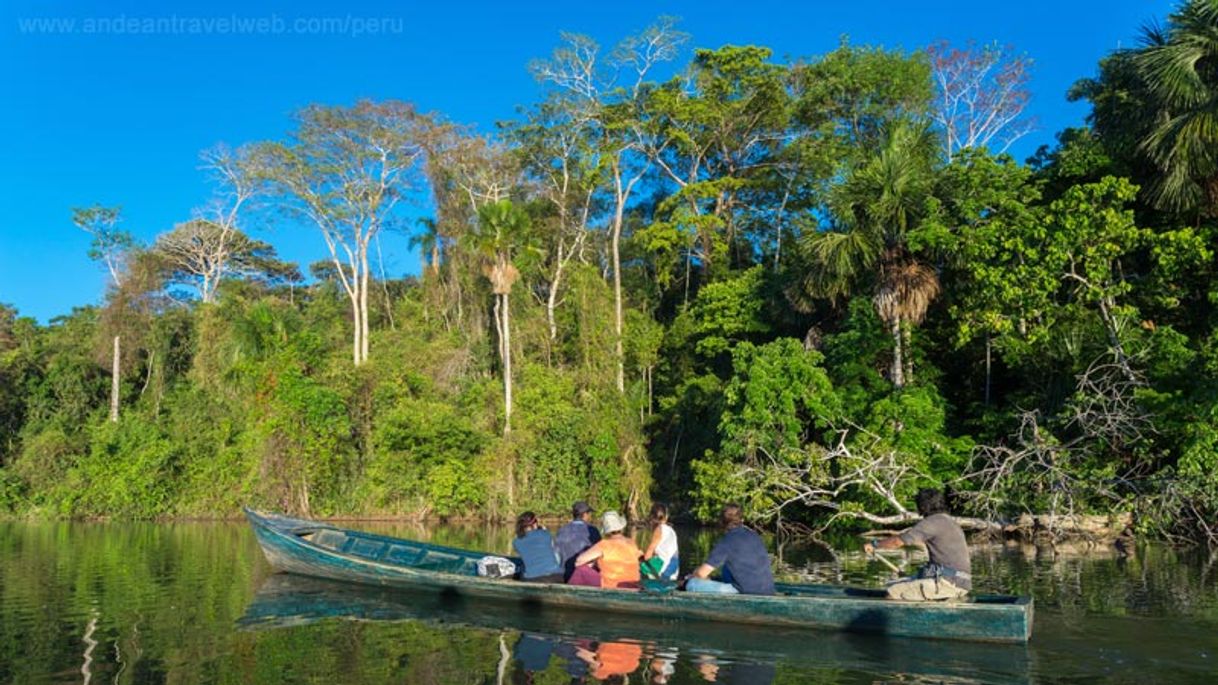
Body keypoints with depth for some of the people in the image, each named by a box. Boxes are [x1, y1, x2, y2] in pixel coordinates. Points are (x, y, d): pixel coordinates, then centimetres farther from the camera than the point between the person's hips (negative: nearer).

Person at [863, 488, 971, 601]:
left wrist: (874, 545, 6)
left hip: (948, 582, -9)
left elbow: (897, 542, -8)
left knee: (892, 592, -12)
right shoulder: (950, 522, 17)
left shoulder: (933, 522, -9)